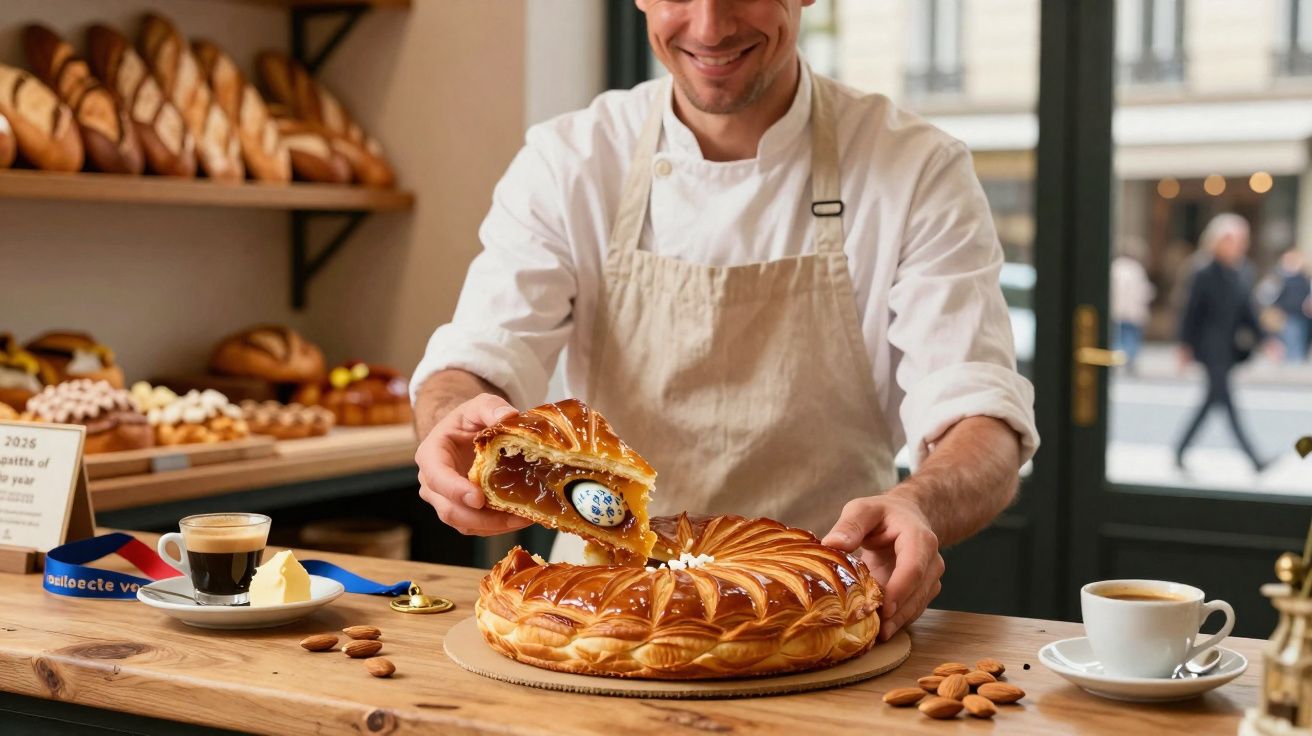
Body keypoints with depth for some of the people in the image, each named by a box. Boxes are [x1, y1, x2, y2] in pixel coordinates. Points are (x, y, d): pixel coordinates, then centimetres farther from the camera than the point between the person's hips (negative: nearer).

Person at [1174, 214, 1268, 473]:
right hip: (1211, 349, -7)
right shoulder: (1204, 276, -10)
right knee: (1227, 402, -6)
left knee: (1212, 400, 11)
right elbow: (1190, 312, -7)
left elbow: (1248, 312, 13)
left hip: (1229, 349, 7)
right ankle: (1253, 459, -7)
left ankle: (1181, 451, 20)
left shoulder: (1241, 275, 8)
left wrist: (1260, 339, 5)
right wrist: (1185, 346, -7)